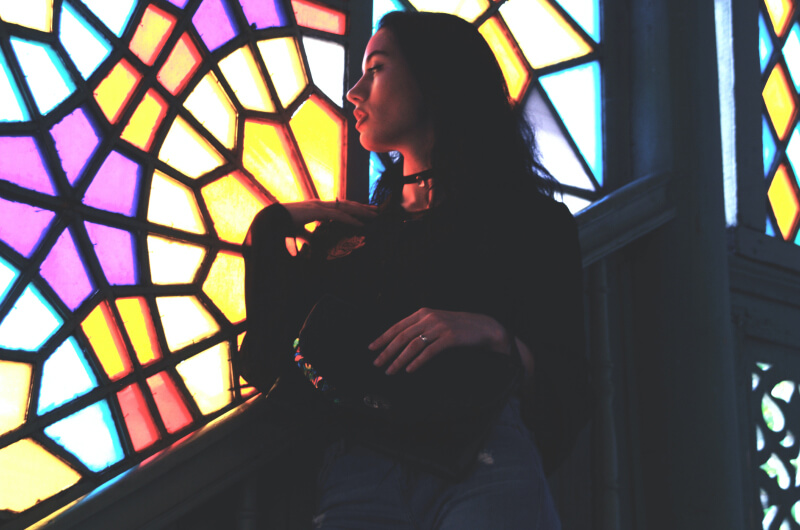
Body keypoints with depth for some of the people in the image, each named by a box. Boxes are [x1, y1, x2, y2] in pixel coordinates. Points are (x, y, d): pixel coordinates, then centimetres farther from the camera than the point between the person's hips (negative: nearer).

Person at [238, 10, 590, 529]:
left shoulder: (531, 218, 16)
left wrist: (495, 337, -12)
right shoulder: (350, 230, 29)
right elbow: (264, 365, 17)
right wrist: (274, 224, 18)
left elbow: (570, 403, 6)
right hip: (356, 475, 3)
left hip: (485, 469, -3)